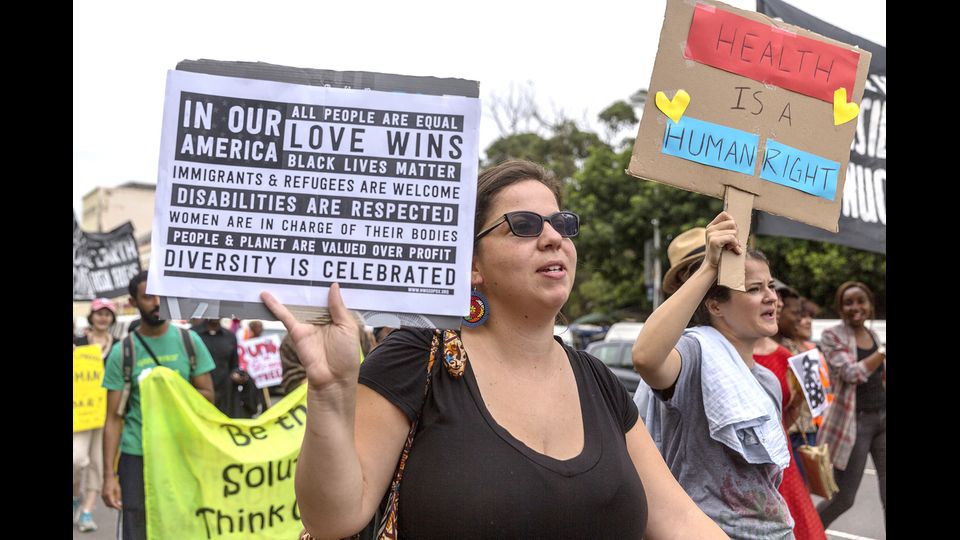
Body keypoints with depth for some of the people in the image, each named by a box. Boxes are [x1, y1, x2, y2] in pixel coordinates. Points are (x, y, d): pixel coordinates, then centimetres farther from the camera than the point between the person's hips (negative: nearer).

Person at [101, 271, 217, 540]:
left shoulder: (189, 340, 0)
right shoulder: (122, 351, -3)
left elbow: (208, 396, 3)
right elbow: (113, 418, -3)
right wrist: (109, 475, -8)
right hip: (137, 456, -1)